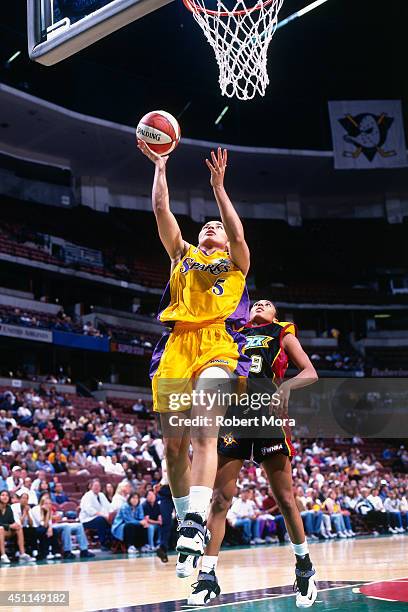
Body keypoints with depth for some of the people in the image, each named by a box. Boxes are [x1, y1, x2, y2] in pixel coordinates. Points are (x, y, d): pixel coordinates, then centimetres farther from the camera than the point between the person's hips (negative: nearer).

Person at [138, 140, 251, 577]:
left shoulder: (234, 262, 20)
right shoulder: (183, 254, 28)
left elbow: (237, 235, -2)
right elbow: (161, 210, 20)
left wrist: (218, 187, -2)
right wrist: (159, 166, 19)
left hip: (215, 348, -4)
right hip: (175, 349, 4)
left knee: (203, 435, -22)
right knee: (174, 446, 3)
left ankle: (195, 524, -30)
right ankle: (186, 524, 16)